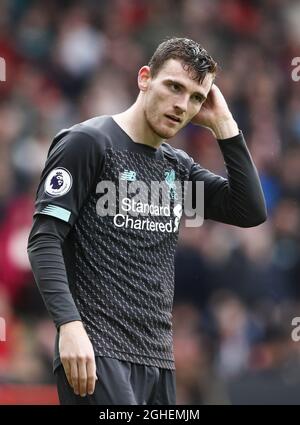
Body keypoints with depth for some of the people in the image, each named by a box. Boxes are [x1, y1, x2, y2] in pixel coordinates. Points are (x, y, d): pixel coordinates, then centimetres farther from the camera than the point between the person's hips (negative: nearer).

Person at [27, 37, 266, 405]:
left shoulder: (177, 167, 17)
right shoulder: (88, 142, -3)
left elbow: (251, 212, 9)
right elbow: (45, 240, -9)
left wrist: (223, 125, 6)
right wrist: (70, 325, -22)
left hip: (157, 357, 7)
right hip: (97, 352, -7)